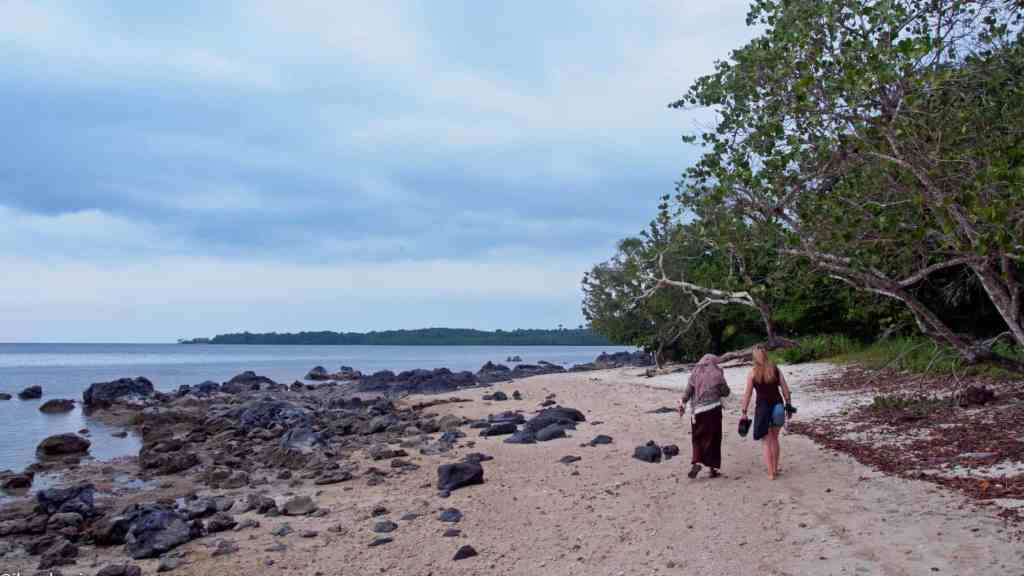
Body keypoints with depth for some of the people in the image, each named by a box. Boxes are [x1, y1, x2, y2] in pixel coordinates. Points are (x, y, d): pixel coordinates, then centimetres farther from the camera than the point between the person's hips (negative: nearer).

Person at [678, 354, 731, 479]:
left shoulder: (695, 374, 5)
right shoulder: (717, 374, 0)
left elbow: (687, 391, -1)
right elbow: (725, 392, 6)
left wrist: (682, 403, 3)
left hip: (698, 410, 2)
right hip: (713, 409, -2)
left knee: (697, 438, 13)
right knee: (713, 439, 7)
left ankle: (696, 462, -5)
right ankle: (713, 467, 9)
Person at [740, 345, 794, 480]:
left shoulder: (752, 373, -6)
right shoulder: (775, 369, 2)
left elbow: (747, 394, -7)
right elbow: (785, 389, 0)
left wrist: (744, 412, -3)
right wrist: (789, 405, 8)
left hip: (763, 407, -3)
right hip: (778, 406, 3)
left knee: (767, 442, 6)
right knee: (774, 439, 21)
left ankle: (771, 473, 4)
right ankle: (775, 469, 28)